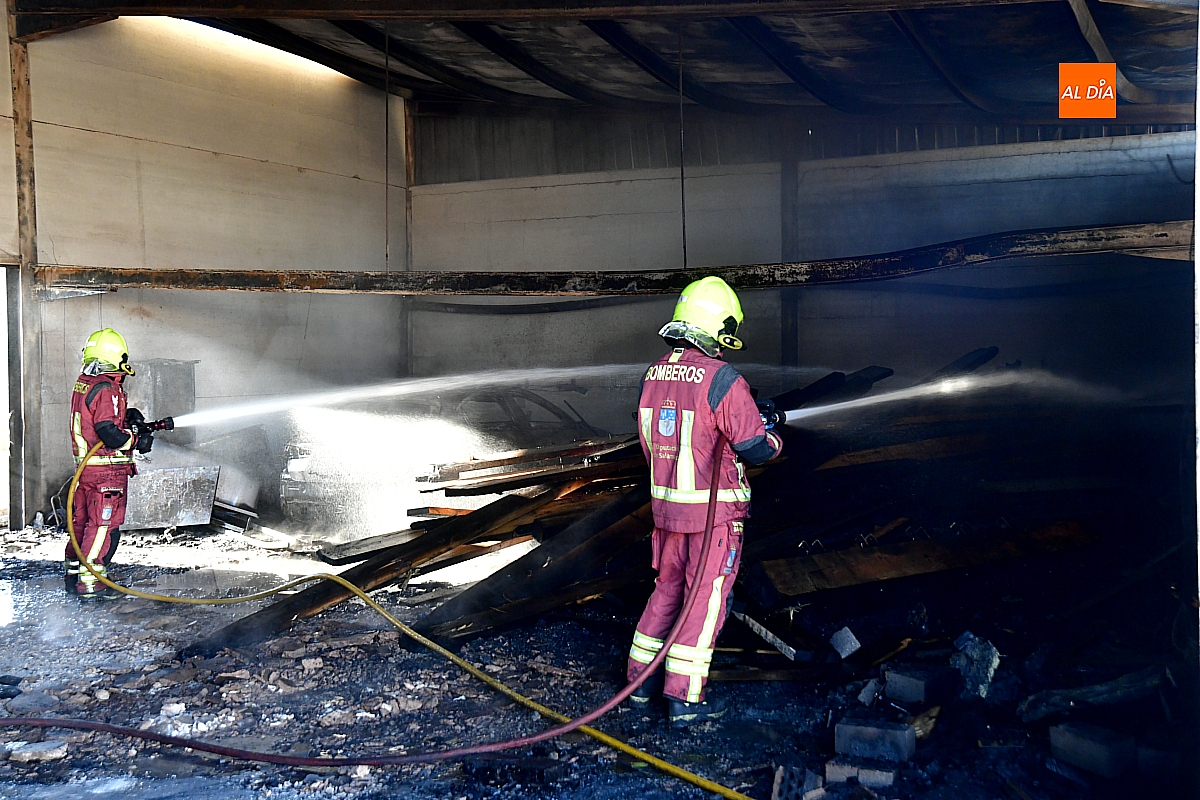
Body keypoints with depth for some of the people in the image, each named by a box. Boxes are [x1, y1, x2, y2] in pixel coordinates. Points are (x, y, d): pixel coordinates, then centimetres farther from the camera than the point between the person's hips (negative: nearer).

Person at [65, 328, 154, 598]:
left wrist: (126, 415, 6)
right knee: (105, 525, -2)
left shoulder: (82, 383, 10)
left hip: (83, 465, 9)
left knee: (82, 520, 17)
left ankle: (73, 574, 27)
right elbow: (107, 431, -24)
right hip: (107, 468, -9)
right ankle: (90, 581, 1)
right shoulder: (107, 389, -19)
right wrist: (138, 442, -11)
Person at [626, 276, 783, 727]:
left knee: (667, 589, 20)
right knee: (706, 599, 4)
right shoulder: (723, 381, -19)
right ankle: (683, 699, 9)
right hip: (714, 511, -6)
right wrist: (774, 440, 7)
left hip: (665, 504, 7)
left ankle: (641, 681, 27)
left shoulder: (654, 375, 3)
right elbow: (754, 449, -17)